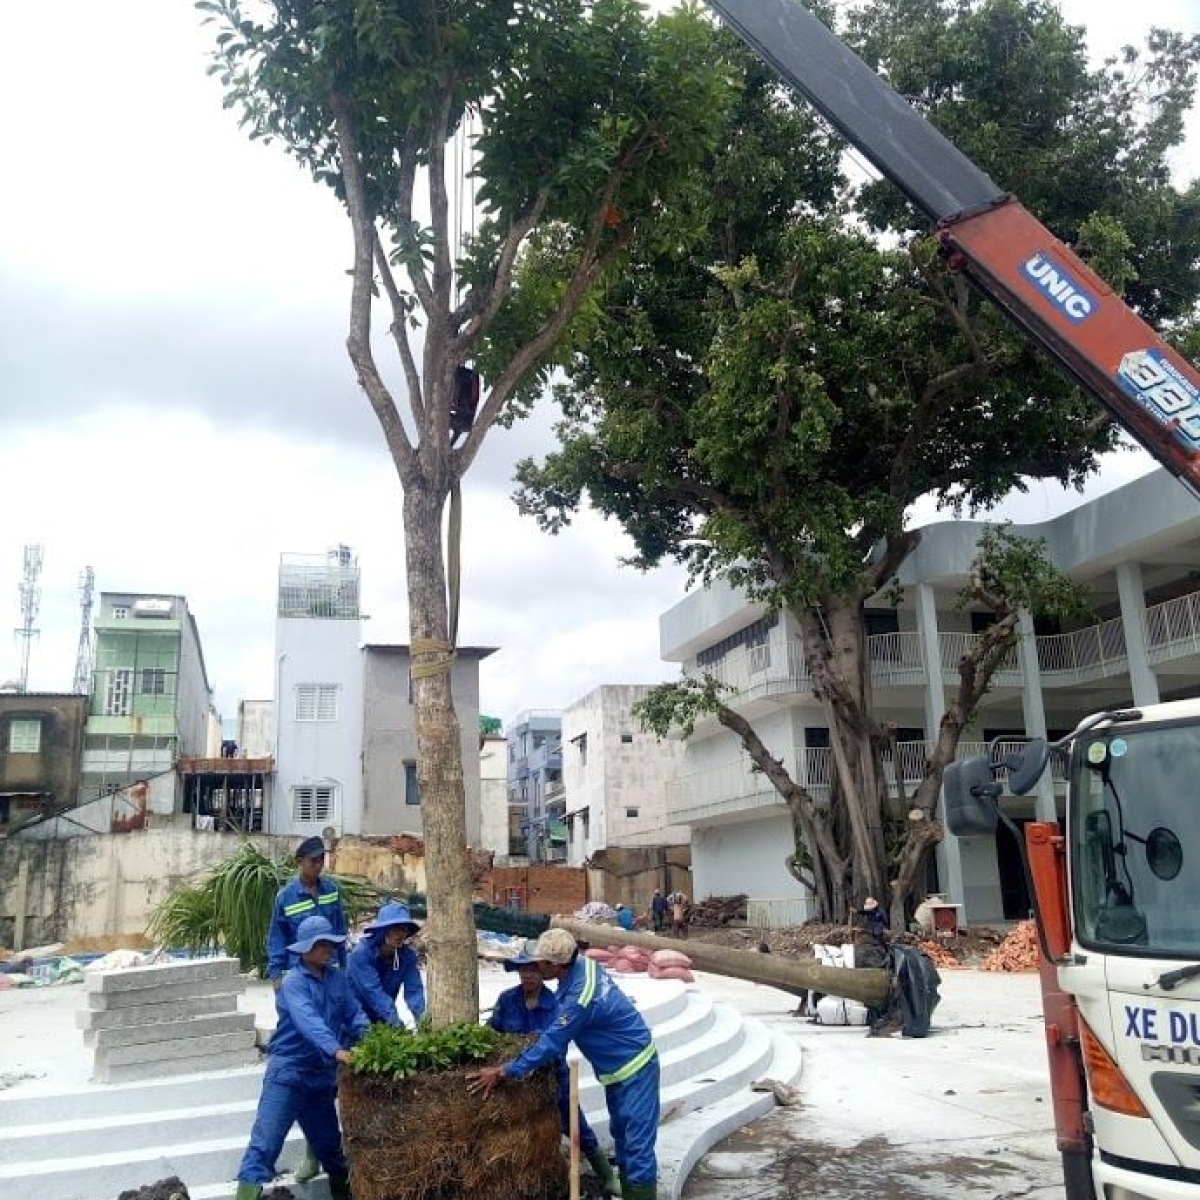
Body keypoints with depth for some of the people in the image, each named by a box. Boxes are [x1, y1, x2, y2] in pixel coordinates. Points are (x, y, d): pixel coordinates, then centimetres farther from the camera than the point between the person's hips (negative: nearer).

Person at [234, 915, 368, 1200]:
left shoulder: (337, 978, 5)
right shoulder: (293, 982, -15)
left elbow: (354, 1014, 2)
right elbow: (308, 1020, -30)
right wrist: (337, 1050, -44)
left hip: (322, 1075, 6)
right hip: (288, 1071, -6)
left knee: (329, 1144, 19)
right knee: (266, 1141, -11)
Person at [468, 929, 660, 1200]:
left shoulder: (579, 999, -32)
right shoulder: (584, 963, -6)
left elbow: (551, 1044, -24)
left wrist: (503, 1072, -18)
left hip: (633, 1069, -10)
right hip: (621, 1066, 10)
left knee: (637, 1142, -6)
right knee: (621, 1134, 19)